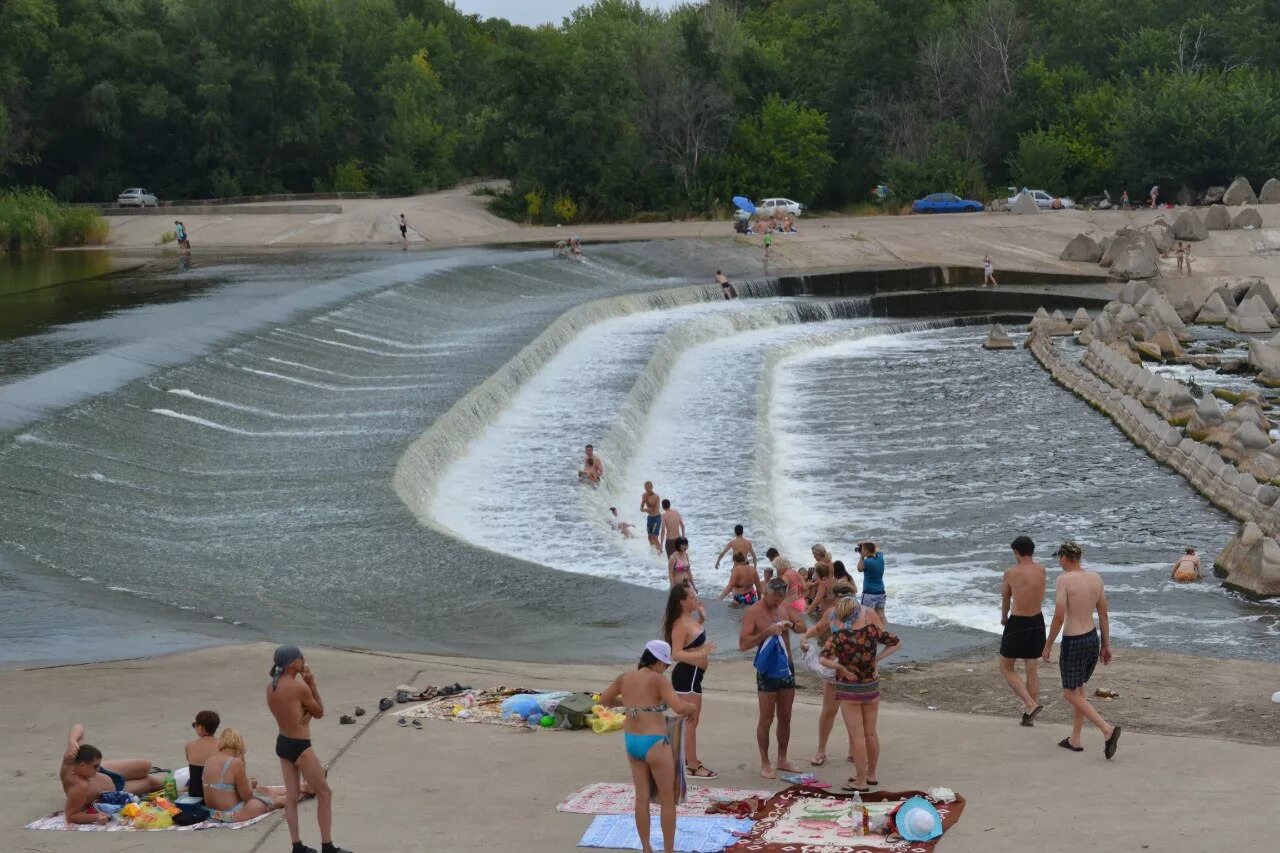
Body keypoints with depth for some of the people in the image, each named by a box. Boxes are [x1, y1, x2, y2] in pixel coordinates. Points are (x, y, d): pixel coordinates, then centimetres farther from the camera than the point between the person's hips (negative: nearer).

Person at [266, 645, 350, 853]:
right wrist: (312, 683, -10)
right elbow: (319, 713, -8)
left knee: (291, 795, 13)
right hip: (299, 747, -8)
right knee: (325, 793, 6)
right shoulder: (299, 687, -22)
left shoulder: (270, 687, 2)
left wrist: (305, 712, -10)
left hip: (282, 744, 8)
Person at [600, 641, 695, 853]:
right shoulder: (658, 680, -18)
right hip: (655, 744, -6)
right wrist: (692, 707, -4)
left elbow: (604, 699, 17)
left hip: (631, 742, 6)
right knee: (668, 800, 9)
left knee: (642, 798, 16)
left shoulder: (624, 678, 2)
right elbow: (680, 708, -26)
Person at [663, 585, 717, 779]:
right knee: (691, 721, -5)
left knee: (690, 720, 20)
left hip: (692, 675, 11)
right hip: (687, 675, -11)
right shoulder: (681, 624, -21)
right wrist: (701, 653, -38)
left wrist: (702, 619, 17)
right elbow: (676, 653, -28)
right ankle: (693, 767, 0)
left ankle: (688, 758, 31)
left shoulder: (689, 619, 9)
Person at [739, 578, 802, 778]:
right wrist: (767, 632, -28)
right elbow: (743, 643, -18)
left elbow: (803, 628, 12)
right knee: (766, 719, -1)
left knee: (785, 717, 13)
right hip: (767, 670, -6)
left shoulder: (784, 607, 5)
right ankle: (765, 764, 8)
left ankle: (782, 760, 24)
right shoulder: (753, 612, -12)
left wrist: (792, 624, -10)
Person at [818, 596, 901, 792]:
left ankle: (861, 782, 5)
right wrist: (877, 659, 6)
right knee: (871, 733, 16)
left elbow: (823, 659, -28)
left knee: (857, 736, 1)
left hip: (849, 688, -5)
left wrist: (841, 668, -14)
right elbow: (896, 643, 6)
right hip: (872, 687, 5)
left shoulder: (839, 635, -17)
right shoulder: (871, 629, -5)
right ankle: (871, 774, 28)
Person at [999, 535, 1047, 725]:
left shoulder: (1011, 572, -12)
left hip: (1017, 624, -5)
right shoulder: (1042, 571, 1)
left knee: (1006, 668, 9)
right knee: (1032, 670, 13)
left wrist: (1004, 617, 26)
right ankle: (1029, 715, 16)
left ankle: (1031, 705, -6)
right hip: (1038, 622, 5)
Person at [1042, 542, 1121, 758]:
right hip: (1092, 639, 7)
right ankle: (1075, 740, 27)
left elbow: (1059, 617, -17)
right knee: (1078, 689, 21)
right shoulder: (1096, 578, 4)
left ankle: (1107, 729, -12)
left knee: (1070, 694, 4)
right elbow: (1103, 614, 8)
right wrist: (1106, 645, 15)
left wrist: (1048, 645, -7)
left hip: (1073, 642, -7)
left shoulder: (1064, 580, -16)